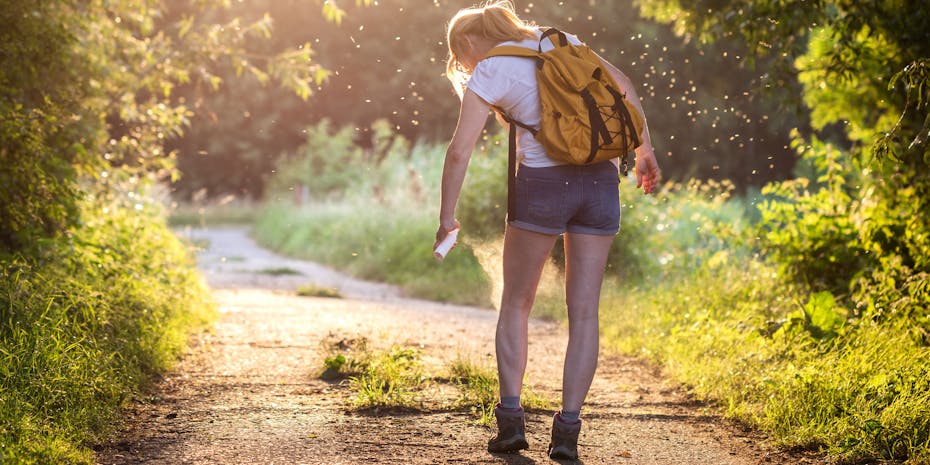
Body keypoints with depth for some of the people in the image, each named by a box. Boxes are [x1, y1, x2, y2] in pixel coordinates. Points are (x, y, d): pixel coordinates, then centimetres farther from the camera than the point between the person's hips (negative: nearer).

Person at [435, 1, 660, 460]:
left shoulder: (488, 73, 2)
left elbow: (459, 152, -5)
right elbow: (622, 84, 17)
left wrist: (447, 217, 2)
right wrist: (644, 149, 22)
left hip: (543, 181, -4)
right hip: (600, 180, 4)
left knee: (515, 305, 13)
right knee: (584, 310, 5)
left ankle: (510, 418, 6)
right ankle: (567, 430, 0)